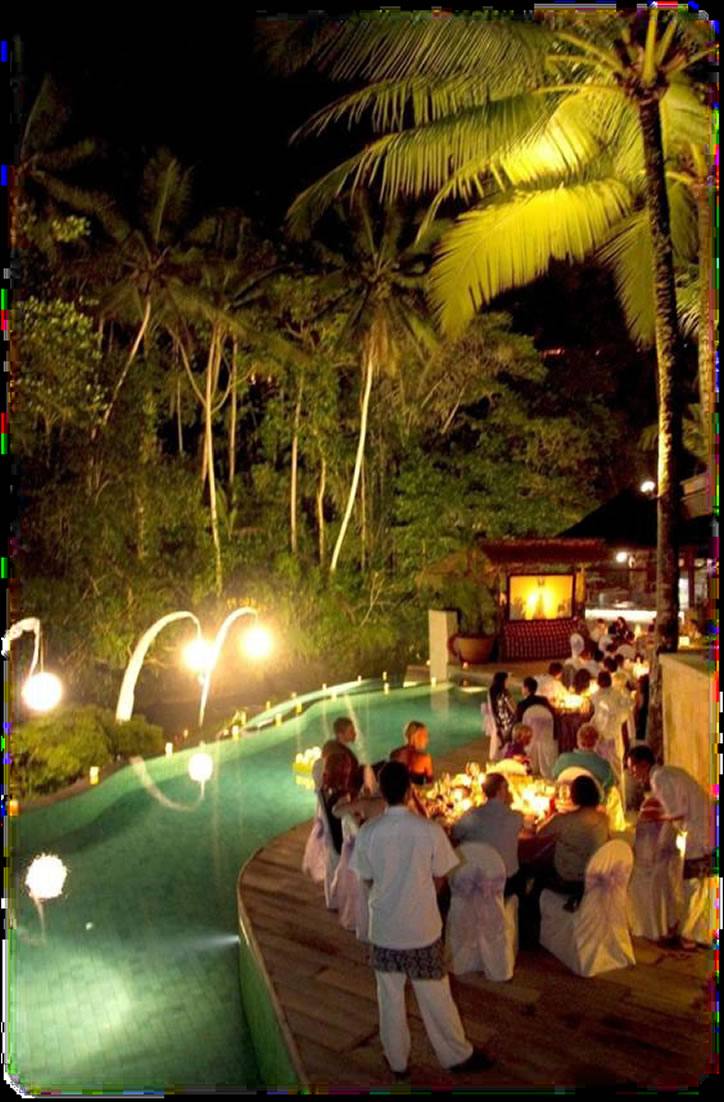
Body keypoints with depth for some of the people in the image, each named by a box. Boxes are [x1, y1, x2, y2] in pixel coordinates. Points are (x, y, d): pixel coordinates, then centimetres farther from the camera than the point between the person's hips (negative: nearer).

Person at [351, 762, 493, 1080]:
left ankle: (397, 1062, 34)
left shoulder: (367, 833, -15)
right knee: (435, 996, 16)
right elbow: (440, 880, -5)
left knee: (390, 998, 18)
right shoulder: (430, 830, -19)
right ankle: (457, 1055, 34)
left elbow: (367, 882, -2)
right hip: (423, 927, -1)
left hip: (384, 928, 1)